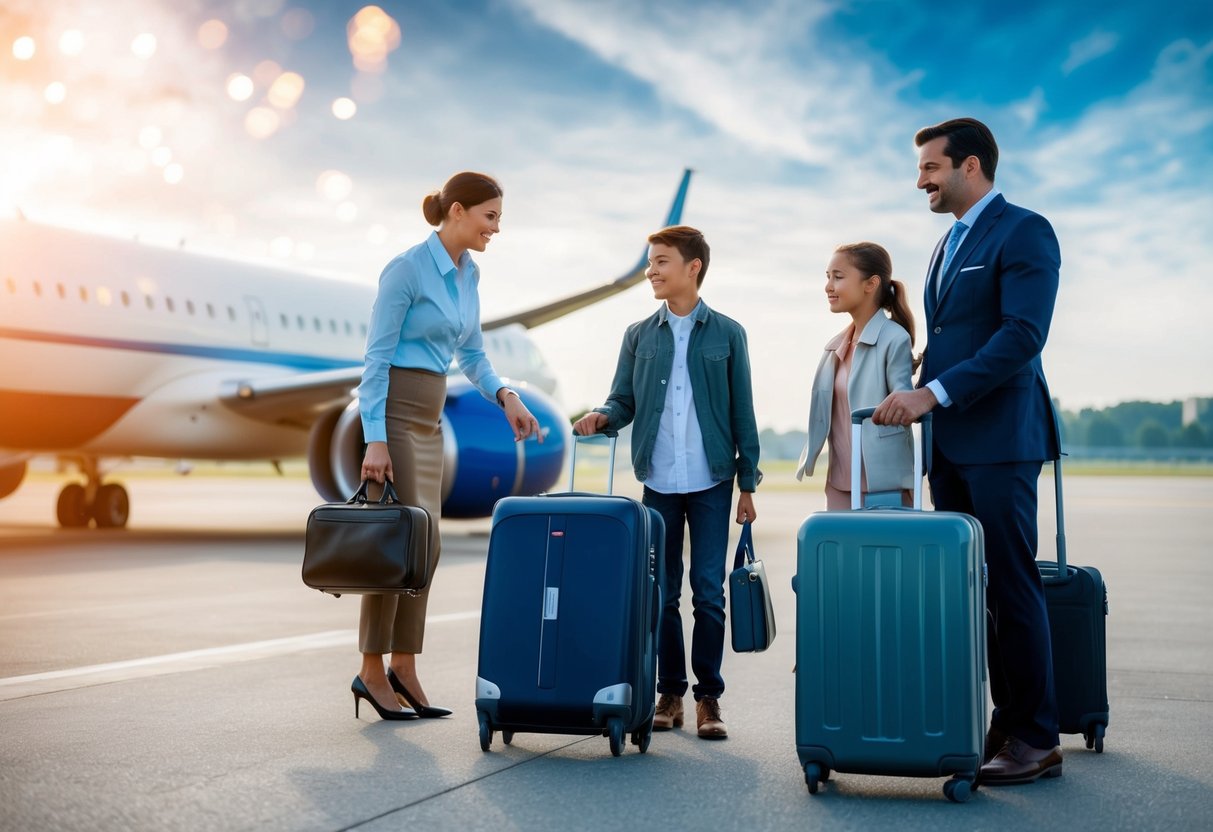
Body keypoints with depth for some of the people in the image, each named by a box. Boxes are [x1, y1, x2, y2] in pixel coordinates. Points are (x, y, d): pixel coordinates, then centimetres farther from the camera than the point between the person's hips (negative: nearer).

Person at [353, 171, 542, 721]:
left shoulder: (468, 274, 10)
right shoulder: (407, 269, -15)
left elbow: (471, 353, 18)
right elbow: (377, 356, -16)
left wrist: (504, 395, 1)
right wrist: (374, 439, -21)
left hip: (430, 418, 9)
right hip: (394, 412, -9)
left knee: (425, 544, 8)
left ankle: (403, 667, 16)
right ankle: (372, 672, 6)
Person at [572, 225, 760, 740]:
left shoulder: (726, 334, 3)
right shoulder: (639, 336, 9)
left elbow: (742, 412, 3)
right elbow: (624, 402, 8)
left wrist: (748, 482, 1)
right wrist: (601, 418, -14)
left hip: (711, 481, -2)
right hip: (658, 481, 2)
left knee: (708, 592, -1)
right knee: (661, 592, 6)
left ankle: (708, 697, 9)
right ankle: (670, 693, 17)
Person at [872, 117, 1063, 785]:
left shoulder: (1024, 231, -7)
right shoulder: (948, 244, 21)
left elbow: (1023, 334, -18)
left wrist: (934, 393, -21)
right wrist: (918, 398, 9)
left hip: (999, 440, -8)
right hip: (948, 443, 8)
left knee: (1010, 587, -5)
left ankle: (1036, 741, 4)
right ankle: (1003, 722, 15)